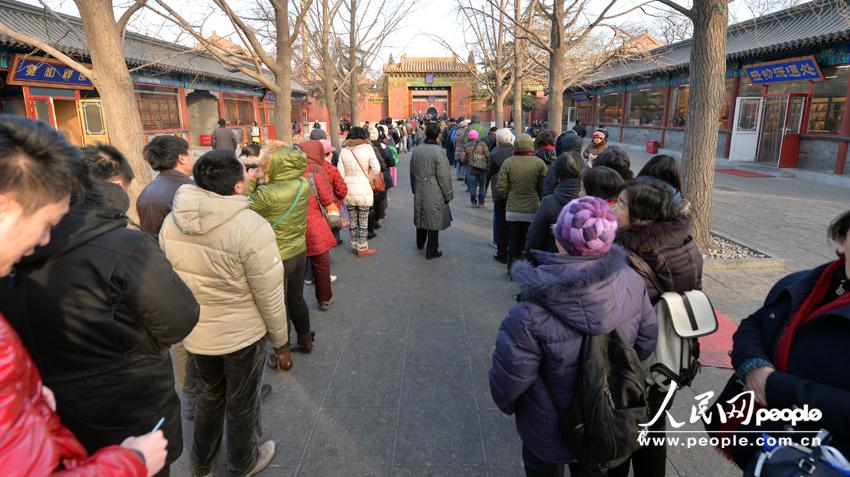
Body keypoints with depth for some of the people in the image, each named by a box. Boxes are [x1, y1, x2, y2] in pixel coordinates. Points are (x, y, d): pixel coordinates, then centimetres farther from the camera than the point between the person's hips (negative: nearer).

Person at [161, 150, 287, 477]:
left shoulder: (171, 221, -8)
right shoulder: (251, 227, -26)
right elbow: (269, 296, -20)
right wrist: (281, 341, -6)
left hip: (195, 333, 5)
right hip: (242, 334, -5)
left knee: (209, 395, 28)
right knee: (242, 403, 18)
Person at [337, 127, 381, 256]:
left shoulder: (344, 151, 1)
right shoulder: (367, 148, -6)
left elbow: (340, 173, -1)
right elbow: (376, 169, -12)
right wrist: (366, 175, 5)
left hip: (348, 190, 3)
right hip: (363, 190, -3)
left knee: (352, 220, 14)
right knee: (363, 220, 7)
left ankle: (355, 246, 25)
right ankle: (362, 248, 12)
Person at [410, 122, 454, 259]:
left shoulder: (416, 150, 2)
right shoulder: (438, 151, -18)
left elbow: (412, 172, 13)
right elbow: (444, 176, -16)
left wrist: (414, 189, 25)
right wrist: (448, 194, -5)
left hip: (419, 192, 6)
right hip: (434, 194, -6)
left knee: (421, 216, 22)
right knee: (433, 221, 3)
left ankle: (420, 243, 41)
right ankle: (432, 251, 11)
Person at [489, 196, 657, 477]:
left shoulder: (533, 312, -36)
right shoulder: (631, 283, -21)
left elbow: (507, 381, -26)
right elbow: (647, 342, -5)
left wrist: (507, 405, -3)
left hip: (551, 436, -4)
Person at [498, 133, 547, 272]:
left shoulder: (508, 163, -7)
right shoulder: (540, 163, -8)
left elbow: (502, 188, -5)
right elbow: (544, 188, -7)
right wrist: (536, 198, 13)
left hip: (512, 210, 1)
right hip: (533, 210, -1)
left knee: (514, 242, 13)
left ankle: (513, 269, 21)